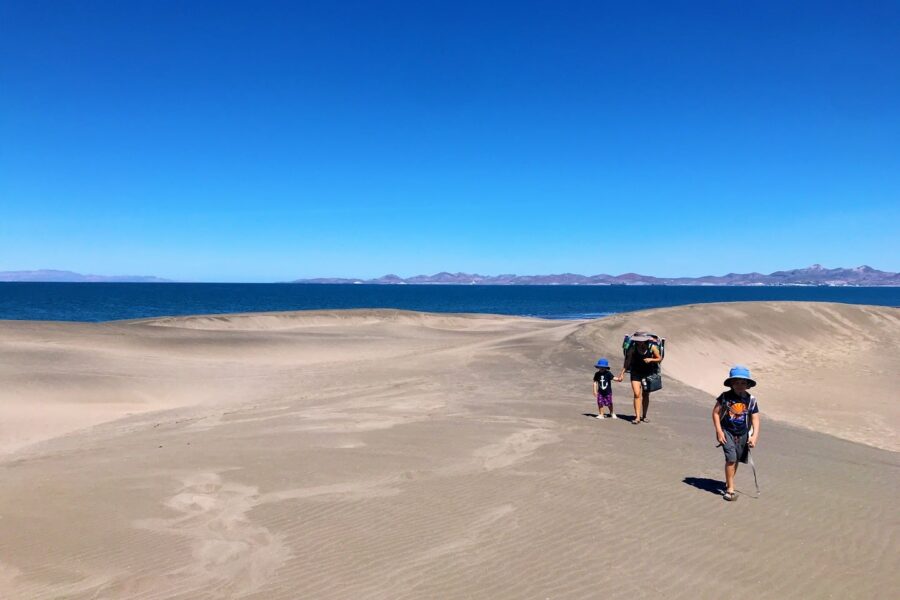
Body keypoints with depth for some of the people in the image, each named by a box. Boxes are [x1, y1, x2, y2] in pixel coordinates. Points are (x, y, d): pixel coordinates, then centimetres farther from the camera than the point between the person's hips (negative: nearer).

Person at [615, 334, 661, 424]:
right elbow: (627, 361, -2)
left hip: (648, 373, 1)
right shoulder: (633, 348, -11)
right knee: (637, 394, -12)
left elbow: (660, 358, 0)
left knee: (645, 395, 10)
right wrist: (622, 373, -2)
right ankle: (637, 417, -12)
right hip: (636, 373, -1)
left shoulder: (652, 347, -12)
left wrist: (651, 359, -19)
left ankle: (644, 416, 25)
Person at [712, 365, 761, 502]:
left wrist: (754, 436, -14)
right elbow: (716, 413, -4)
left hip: (742, 434, 3)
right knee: (731, 458, -15)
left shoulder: (751, 400, -4)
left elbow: (755, 419, -3)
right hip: (727, 432, -3)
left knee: (736, 460, 15)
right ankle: (730, 489, -6)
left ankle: (729, 482, 39)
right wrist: (719, 431, -9)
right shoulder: (725, 396, -9)